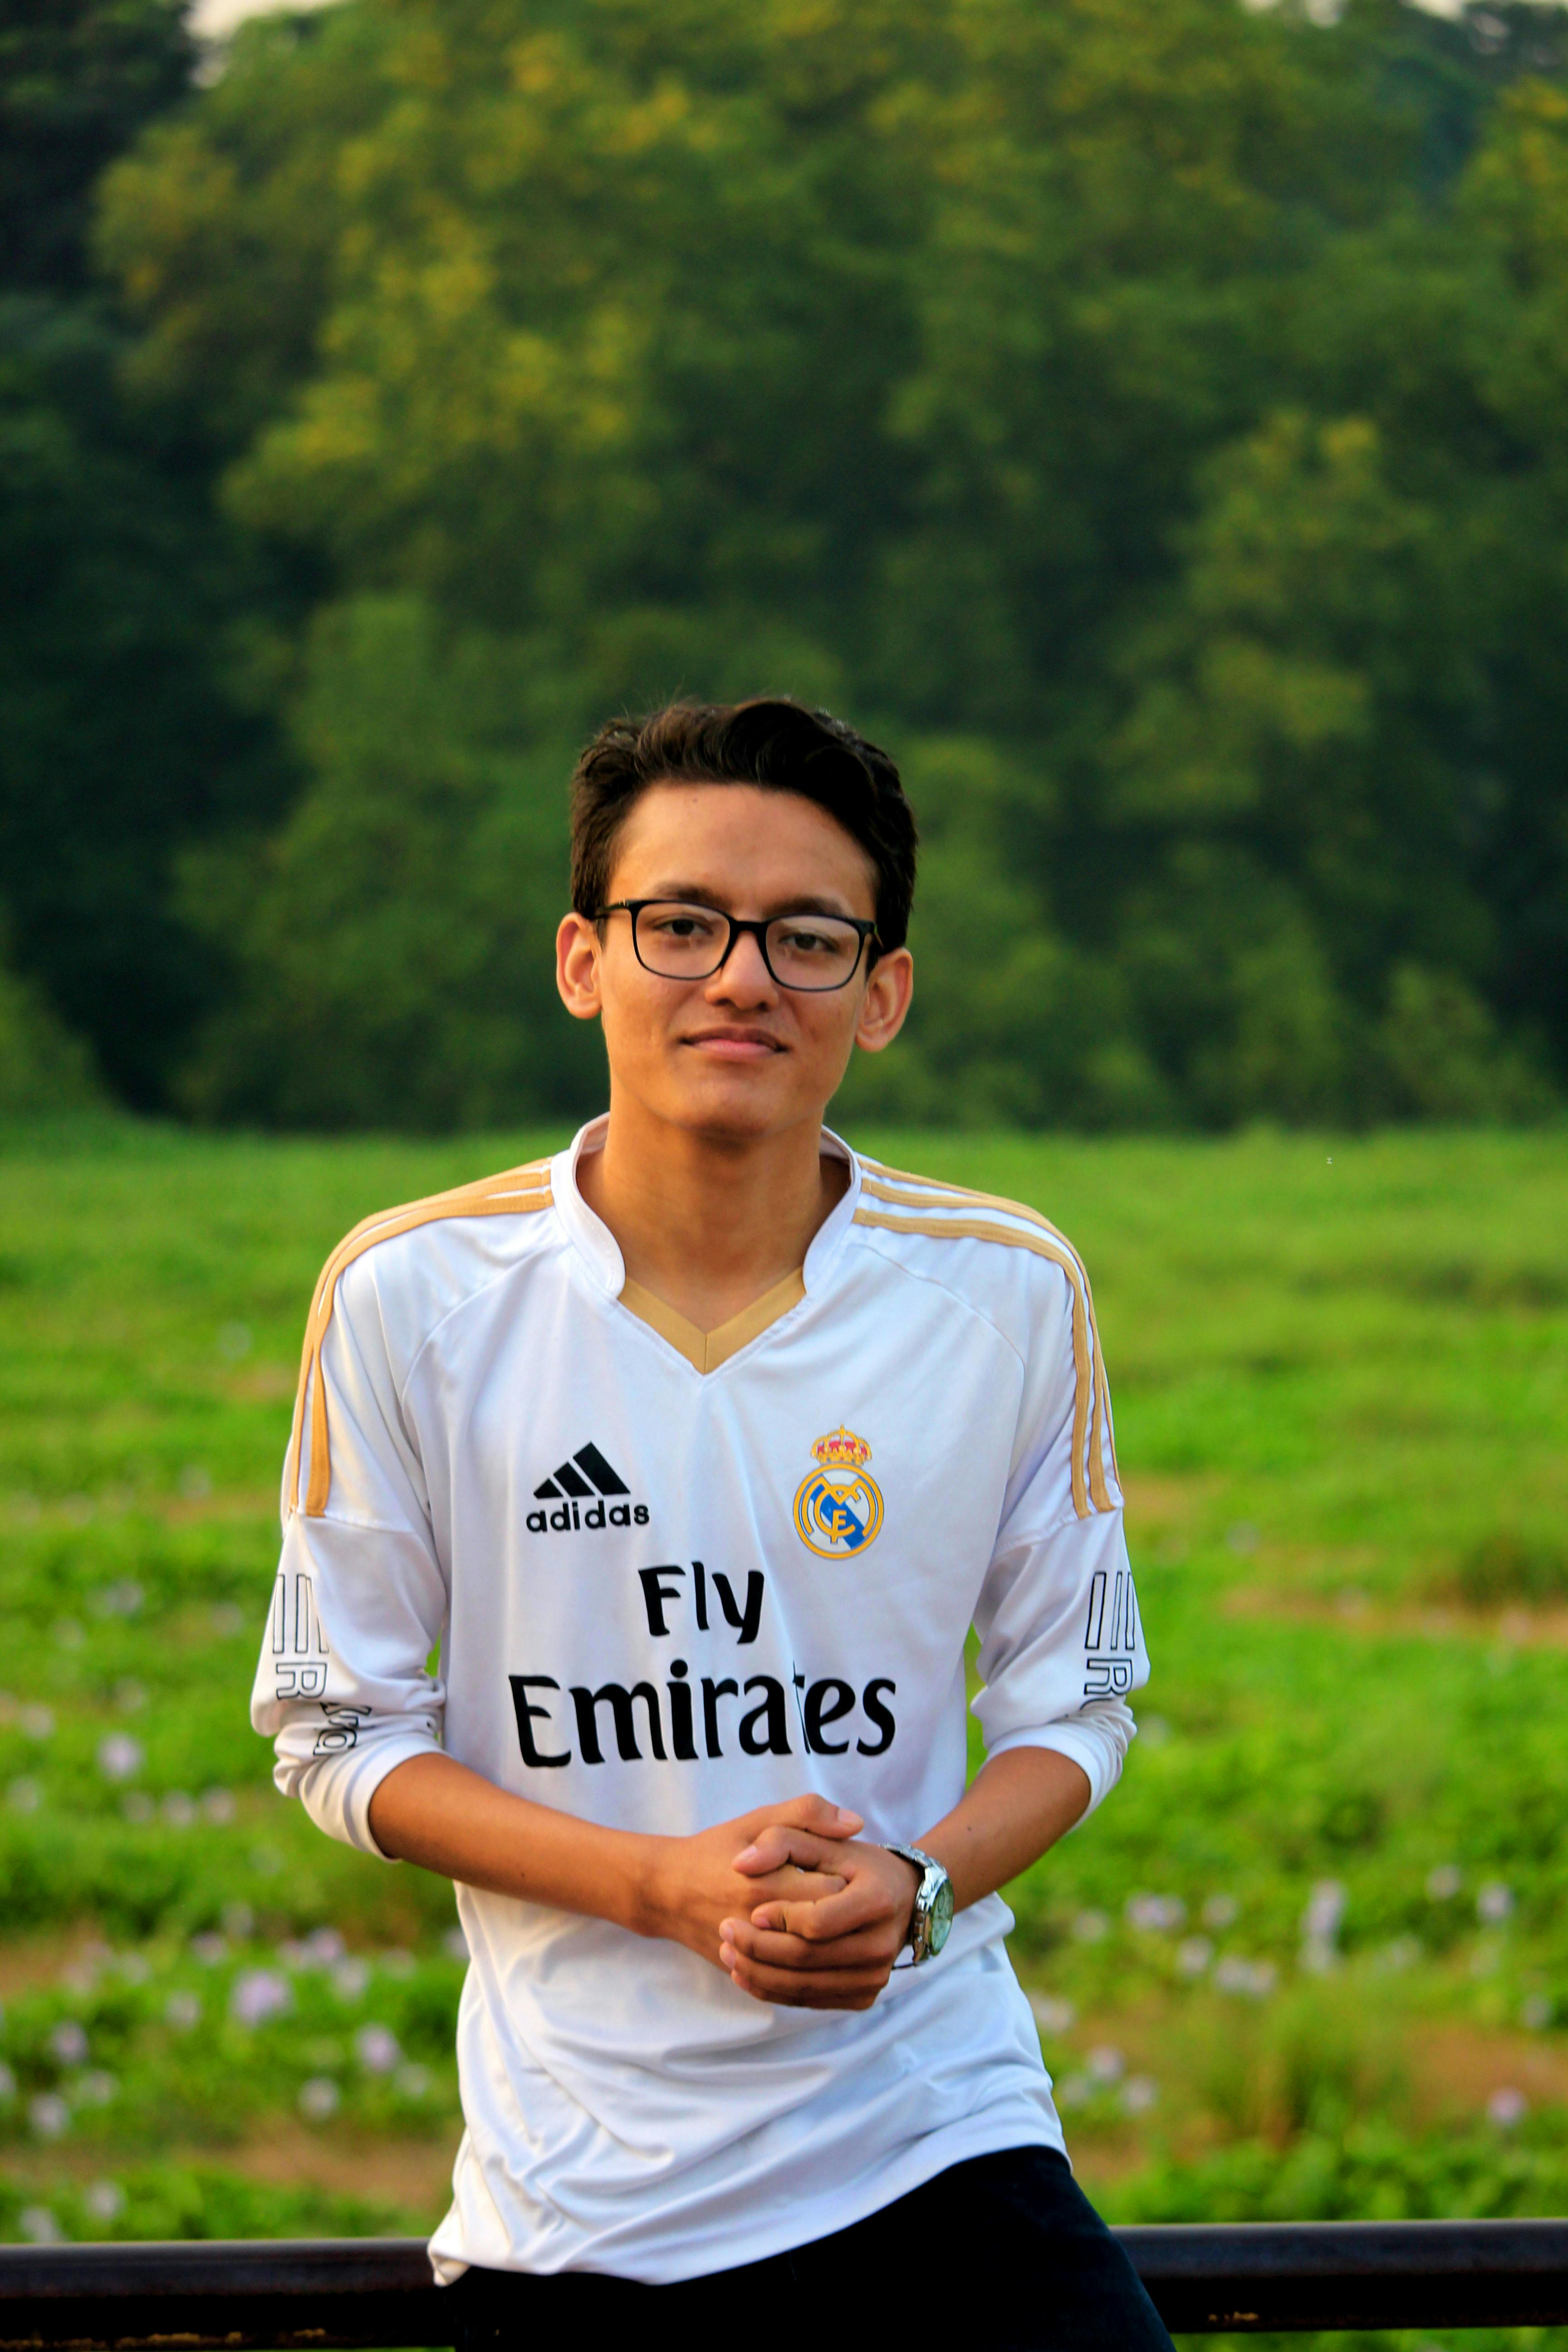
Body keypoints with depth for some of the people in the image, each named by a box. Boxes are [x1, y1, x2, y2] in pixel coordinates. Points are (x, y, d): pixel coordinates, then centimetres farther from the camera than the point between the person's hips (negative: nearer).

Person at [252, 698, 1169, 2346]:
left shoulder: (1008, 1295, -2)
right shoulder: (413, 1296, -5)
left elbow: (1074, 1701, 7)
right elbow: (338, 1732, -1)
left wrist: (914, 1884, -14)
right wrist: (666, 1886, -15)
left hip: (933, 2139, 1)